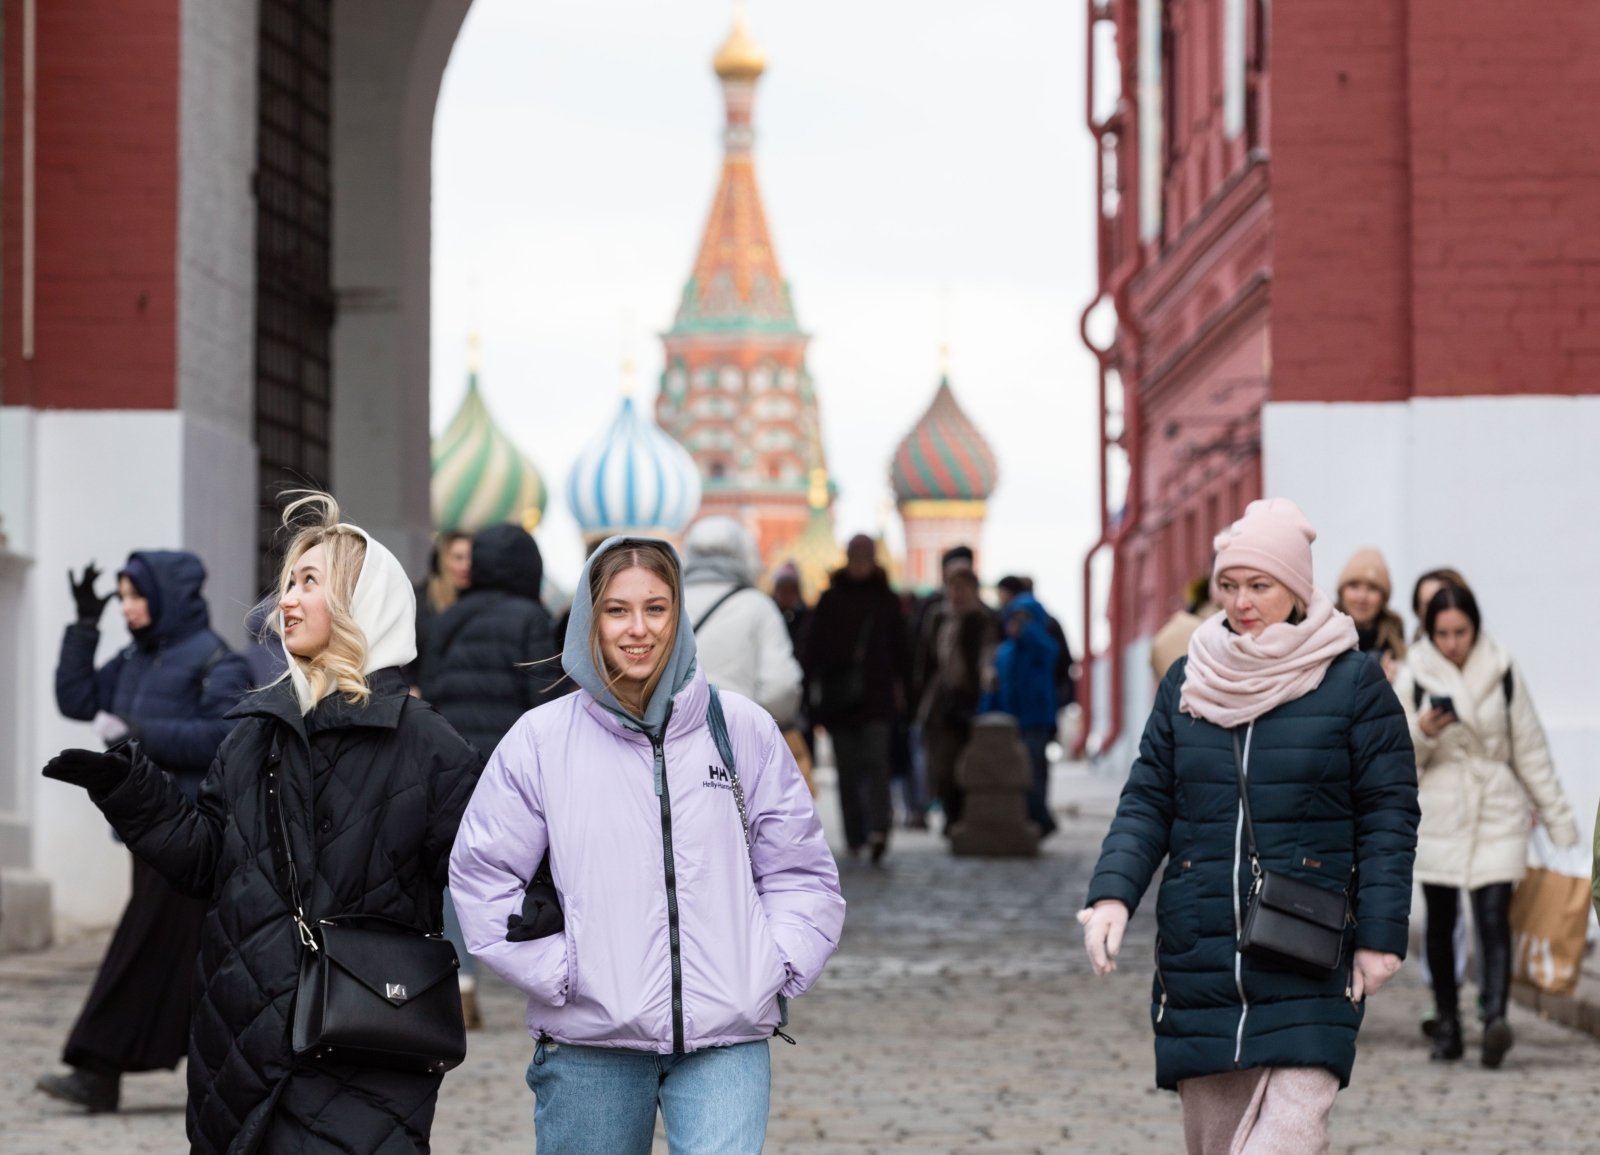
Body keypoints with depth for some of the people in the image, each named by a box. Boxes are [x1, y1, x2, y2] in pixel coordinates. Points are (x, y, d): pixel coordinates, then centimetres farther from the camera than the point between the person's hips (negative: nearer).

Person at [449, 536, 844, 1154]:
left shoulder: (743, 729, 5)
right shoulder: (541, 739, 1)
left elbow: (800, 872, 12)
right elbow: (481, 877, 3)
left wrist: (773, 969, -1)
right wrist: (556, 972, -5)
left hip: (725, 1039, 0)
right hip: (587, 1046, 0)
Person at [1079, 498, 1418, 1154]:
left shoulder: (1354, 681, 0)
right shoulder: (1188, 680, 10)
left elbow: (1389, 813, -1)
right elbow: (1147, 801, 10)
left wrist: (1380, 934, -7)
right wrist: (1112, 894, -7)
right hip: (1199, 951, 4)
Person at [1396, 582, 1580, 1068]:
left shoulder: (1503, 674, 3)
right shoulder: (1413, 678, 2)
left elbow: (1530, 750, 9)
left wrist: (1557, 817, 10)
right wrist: (1421, 733, -17)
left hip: (1497, 815, -1)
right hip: (1438, 817, 1)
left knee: (1494, 918, -14)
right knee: (1440, 923, 5)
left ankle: (1495, 1018, -27)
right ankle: (1446, 1024, 15)